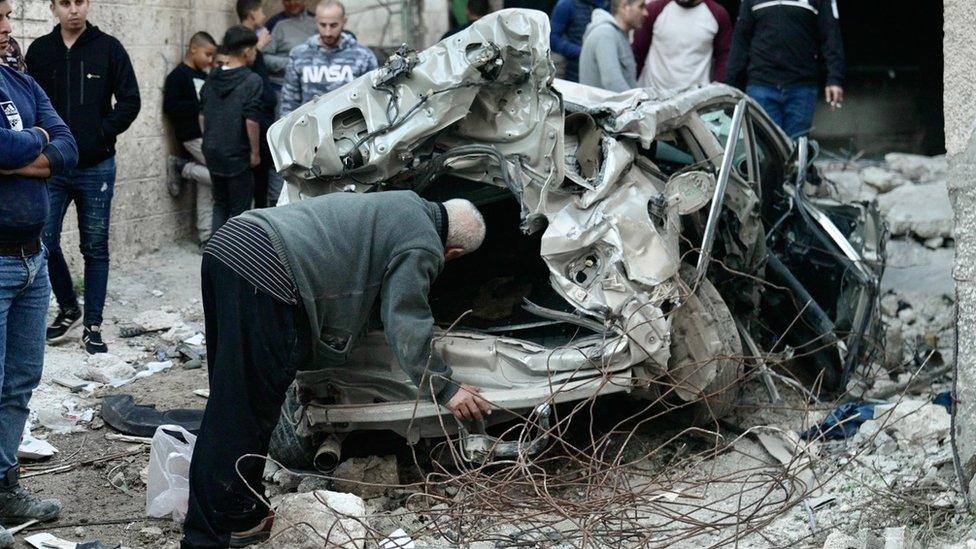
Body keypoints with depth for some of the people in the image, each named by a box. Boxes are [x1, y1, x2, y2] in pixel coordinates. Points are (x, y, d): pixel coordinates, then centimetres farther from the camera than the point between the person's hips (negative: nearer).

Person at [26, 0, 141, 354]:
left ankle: (93, 325, 12)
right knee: (45, 243, 1)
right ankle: (68, 309, 23)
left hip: (96, 167, -2)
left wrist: (103, 133, -10)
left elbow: (129, 101, -1)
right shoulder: (39, 51, 5)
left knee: (95, 248, 5)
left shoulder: (108, 48, -1)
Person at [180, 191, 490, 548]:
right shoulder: (422, 248, 1)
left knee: (229, 402, 18)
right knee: (250, 410, -2)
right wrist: (445, 390, 6)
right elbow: (406, 327, -2)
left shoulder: (406, 204, 29)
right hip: (264, 272, -10)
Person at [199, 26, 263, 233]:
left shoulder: (212, 79, 7)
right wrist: (255, 152, -9)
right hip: (237, 155, -6)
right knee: (239, 210, 4)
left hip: (213, 153, 6)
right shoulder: (252, 81, -14)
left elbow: (202, 116, 12)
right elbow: (251, 120, -19)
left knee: (220, 204, 17)